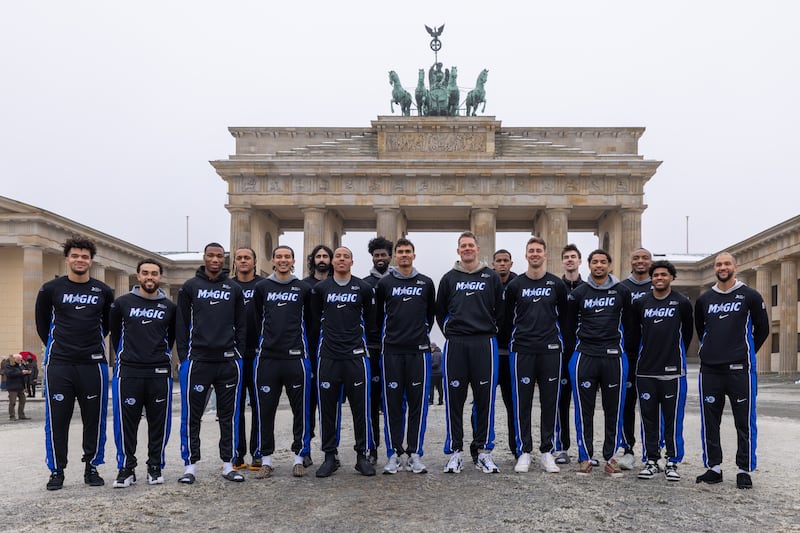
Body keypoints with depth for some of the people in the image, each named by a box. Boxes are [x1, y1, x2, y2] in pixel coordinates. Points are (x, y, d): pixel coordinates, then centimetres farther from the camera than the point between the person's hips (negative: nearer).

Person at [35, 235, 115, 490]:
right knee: (57, 418, 3)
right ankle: (56, 470, 14)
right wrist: (55, 347, 14)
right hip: (59, 364, -1)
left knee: (94, 418, 6)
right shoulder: (51, 289, 2)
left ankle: (91, 467, 19)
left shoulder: (103, 292, 5)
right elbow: (42, 322, 14)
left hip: (93, 364, 1)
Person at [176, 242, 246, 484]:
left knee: (229, 414, 7)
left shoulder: (234, 289, 10)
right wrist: (183, 357, -2)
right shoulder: (190, 287, 5)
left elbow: (241, 326, 12)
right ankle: (190, 466, 11)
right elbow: (181, 325, 4)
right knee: (192, 415, 1)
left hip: (228, 361, 2)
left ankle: (228, 465, 15)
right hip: (198, 360, -2)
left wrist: (238, 353, 5)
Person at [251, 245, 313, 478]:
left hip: (296, 356, -1)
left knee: (301, 409, 3)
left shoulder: (303, 289, 6)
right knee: (265, 410, 4)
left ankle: (300, 457, 14)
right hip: (267, 357, 1)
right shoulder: (262, 287, 8)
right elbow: (256, 320, 14)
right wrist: (264, 341, 13)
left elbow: (309, 320, 13)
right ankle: (266, 459, 15)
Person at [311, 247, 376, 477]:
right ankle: (330, 456, 15)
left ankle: (362, 455, 11)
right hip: (328, 356, 1)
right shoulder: (320, 288, 5)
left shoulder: (363, 288, 3)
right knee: (327, 408, 5)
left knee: (361, 407, 1)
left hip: (356, 355, -1)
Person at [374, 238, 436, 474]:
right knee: (392, 403, 2)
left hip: (419, 350, 0)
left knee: (418, 403, 1)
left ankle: (415, 454, 8)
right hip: (392, 351, 0)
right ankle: (394, 454, 10)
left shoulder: (426, 283, 9)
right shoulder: (384, 283, 6)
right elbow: (377, 314, 15)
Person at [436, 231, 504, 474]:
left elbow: (500, 311, 11)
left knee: (485, 398, 1)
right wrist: (450, 332, 10)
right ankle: (454, 451, 10)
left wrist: (490, 333, 8)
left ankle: (484, 450, 12)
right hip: (455, 344, 1)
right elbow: (440, 311, 16)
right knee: (454, 398, 1)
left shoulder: (492, 277, 8)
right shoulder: (449, 278, 10)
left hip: (485, 343, -1)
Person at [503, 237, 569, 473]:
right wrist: (516, 338, 10)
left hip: (550, 350, 1)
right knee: (522, 401, 1)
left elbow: (564, 316, 12)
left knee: (550, 401, 4)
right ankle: (524, 452, 10)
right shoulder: (515, 285, 4)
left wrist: (557, 339, 10)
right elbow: (508, 318, 11)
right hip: (522, 350, 0)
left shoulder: (557, 285, 6)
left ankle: (547, 452, 12)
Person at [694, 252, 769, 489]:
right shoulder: (704, 299, 10)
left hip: (740, 369, -3)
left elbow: (762, 329, 9)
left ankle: (744, 470, 11)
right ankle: (713, 468, 16)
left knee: (744, 421, 1)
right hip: (709, 369, 3)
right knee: (709, 421, 6)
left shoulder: (750, 296, 1)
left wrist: (746, 352, 12)